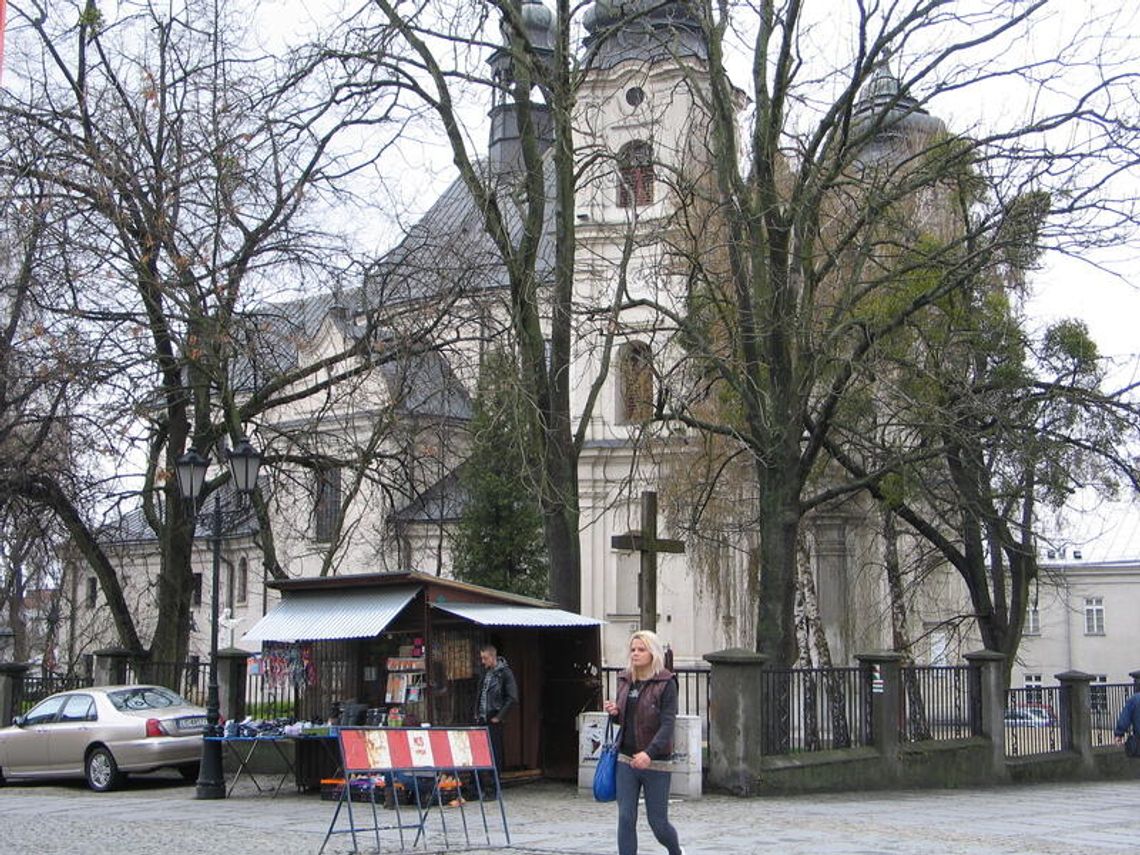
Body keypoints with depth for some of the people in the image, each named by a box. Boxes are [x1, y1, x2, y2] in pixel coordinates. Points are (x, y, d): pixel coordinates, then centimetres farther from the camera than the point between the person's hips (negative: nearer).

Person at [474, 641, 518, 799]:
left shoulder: (504, 673, -8)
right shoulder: (486, 673, 13)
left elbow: (512, 699, -11)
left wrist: (498, 717, -11)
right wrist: (477, 714, 13)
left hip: (494, 721, -7)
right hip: (482, 720, 7)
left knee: (494, 755, -3)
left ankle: (493, 790, 2)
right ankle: (484, 787, 14)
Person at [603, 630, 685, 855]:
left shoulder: (666, 683, -9)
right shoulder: (625, 680, 8)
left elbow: (668, 724, -17)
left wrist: (650, 753, -30)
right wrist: (614, 712, -4)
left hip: (656, 762, -4)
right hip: (626, 760, 4)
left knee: (658, 822, 6)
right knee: (626, 818, -2)